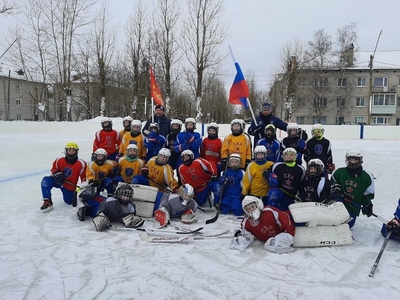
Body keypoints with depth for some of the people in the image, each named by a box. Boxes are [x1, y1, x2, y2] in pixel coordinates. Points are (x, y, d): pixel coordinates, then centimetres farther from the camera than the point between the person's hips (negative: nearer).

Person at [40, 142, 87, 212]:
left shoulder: (81, 164, -15)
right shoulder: (60, 160, -11)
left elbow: (84, 177, -8)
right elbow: (53, 169, 5)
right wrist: (56, 173, -19)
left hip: (70, 186, 0)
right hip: (58, 181, 1)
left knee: (69, 201, 2)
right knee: (46, 181, -28)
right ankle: (47, 202, -21)